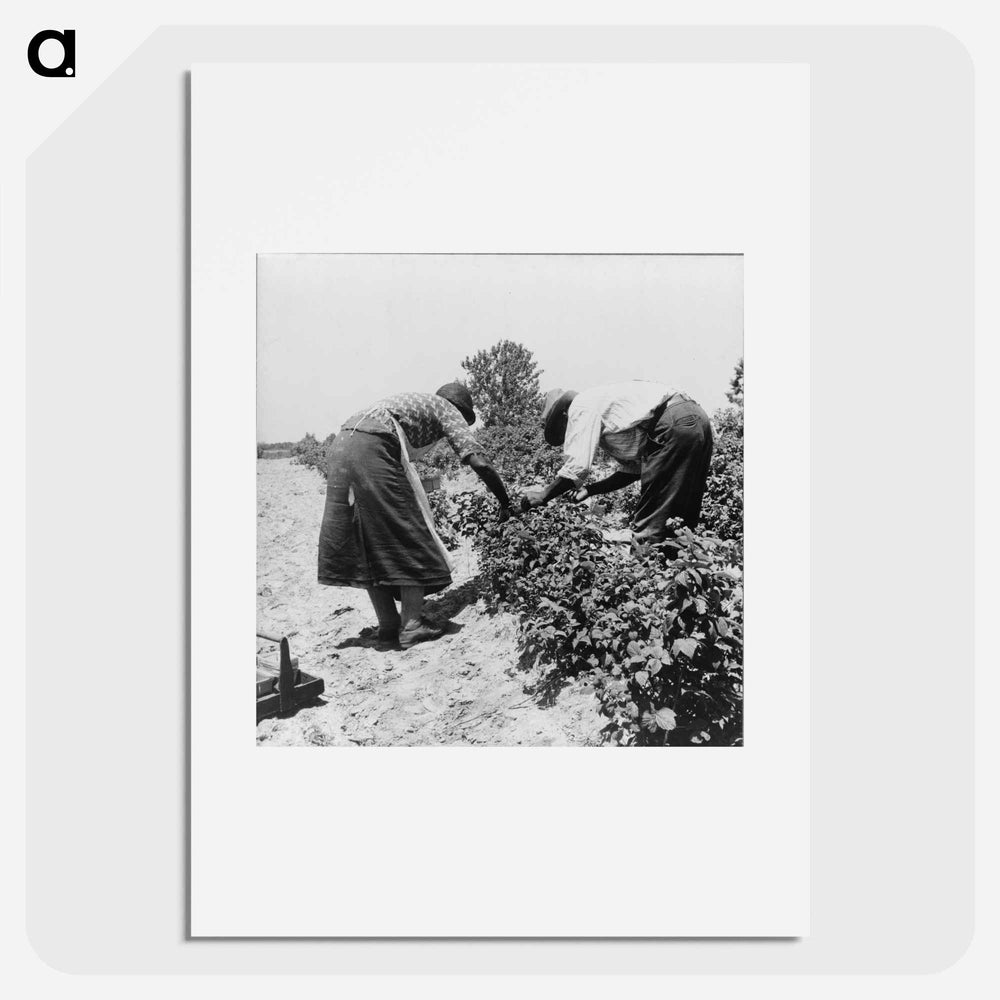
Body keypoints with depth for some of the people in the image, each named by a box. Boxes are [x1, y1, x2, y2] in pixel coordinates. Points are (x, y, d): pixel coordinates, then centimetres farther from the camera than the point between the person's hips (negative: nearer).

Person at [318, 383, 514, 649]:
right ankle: (411, 625, 2)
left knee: (365, 542, 11)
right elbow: (478, 462, 1)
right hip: (373, 450, -8)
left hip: (340, 446, 8)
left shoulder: (411, 400, 34)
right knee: (408, 537, 2)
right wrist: (506, 502, 11)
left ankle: (387, 624, 18)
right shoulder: (447, 409, 13)